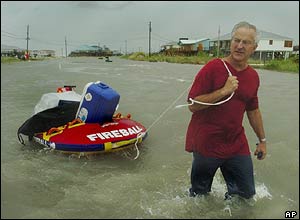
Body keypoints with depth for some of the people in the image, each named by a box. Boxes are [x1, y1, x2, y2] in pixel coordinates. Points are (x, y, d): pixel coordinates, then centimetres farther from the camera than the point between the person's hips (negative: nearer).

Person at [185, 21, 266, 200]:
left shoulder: (253, 76, 5)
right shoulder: (213, 67, -13)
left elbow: (253, 110, 16)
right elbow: (193, 105, -17)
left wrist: (262, 140, 19)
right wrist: (223, 91, -24)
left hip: (237, 145, 5)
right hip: (206, 143, -4)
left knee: (246, 193, 15)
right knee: (200, 195, 15)